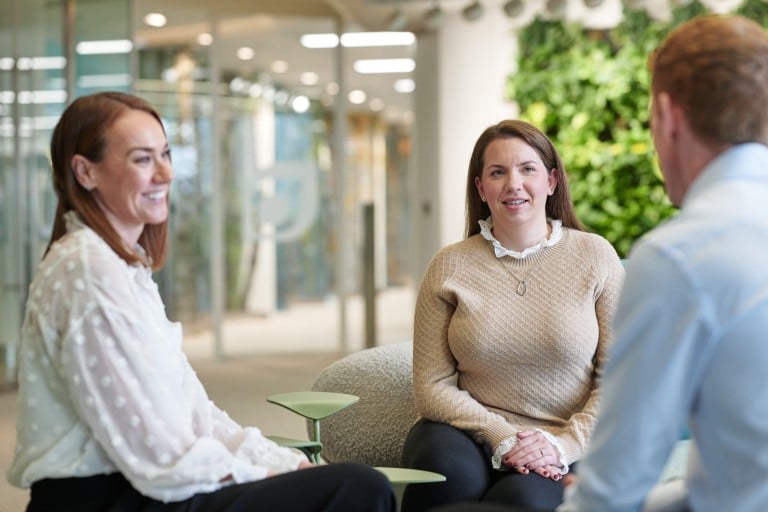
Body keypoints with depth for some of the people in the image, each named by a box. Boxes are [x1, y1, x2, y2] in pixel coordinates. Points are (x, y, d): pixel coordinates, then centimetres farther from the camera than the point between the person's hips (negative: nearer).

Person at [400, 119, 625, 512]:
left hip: (562, 445, -1)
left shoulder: (595, 256, 3)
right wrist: (503, 438, -12)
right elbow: (433, 387, 1)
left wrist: (565, 444, -13)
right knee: (448, 475, -33)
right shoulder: (449, 266, 4)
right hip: (470, 432, 2)